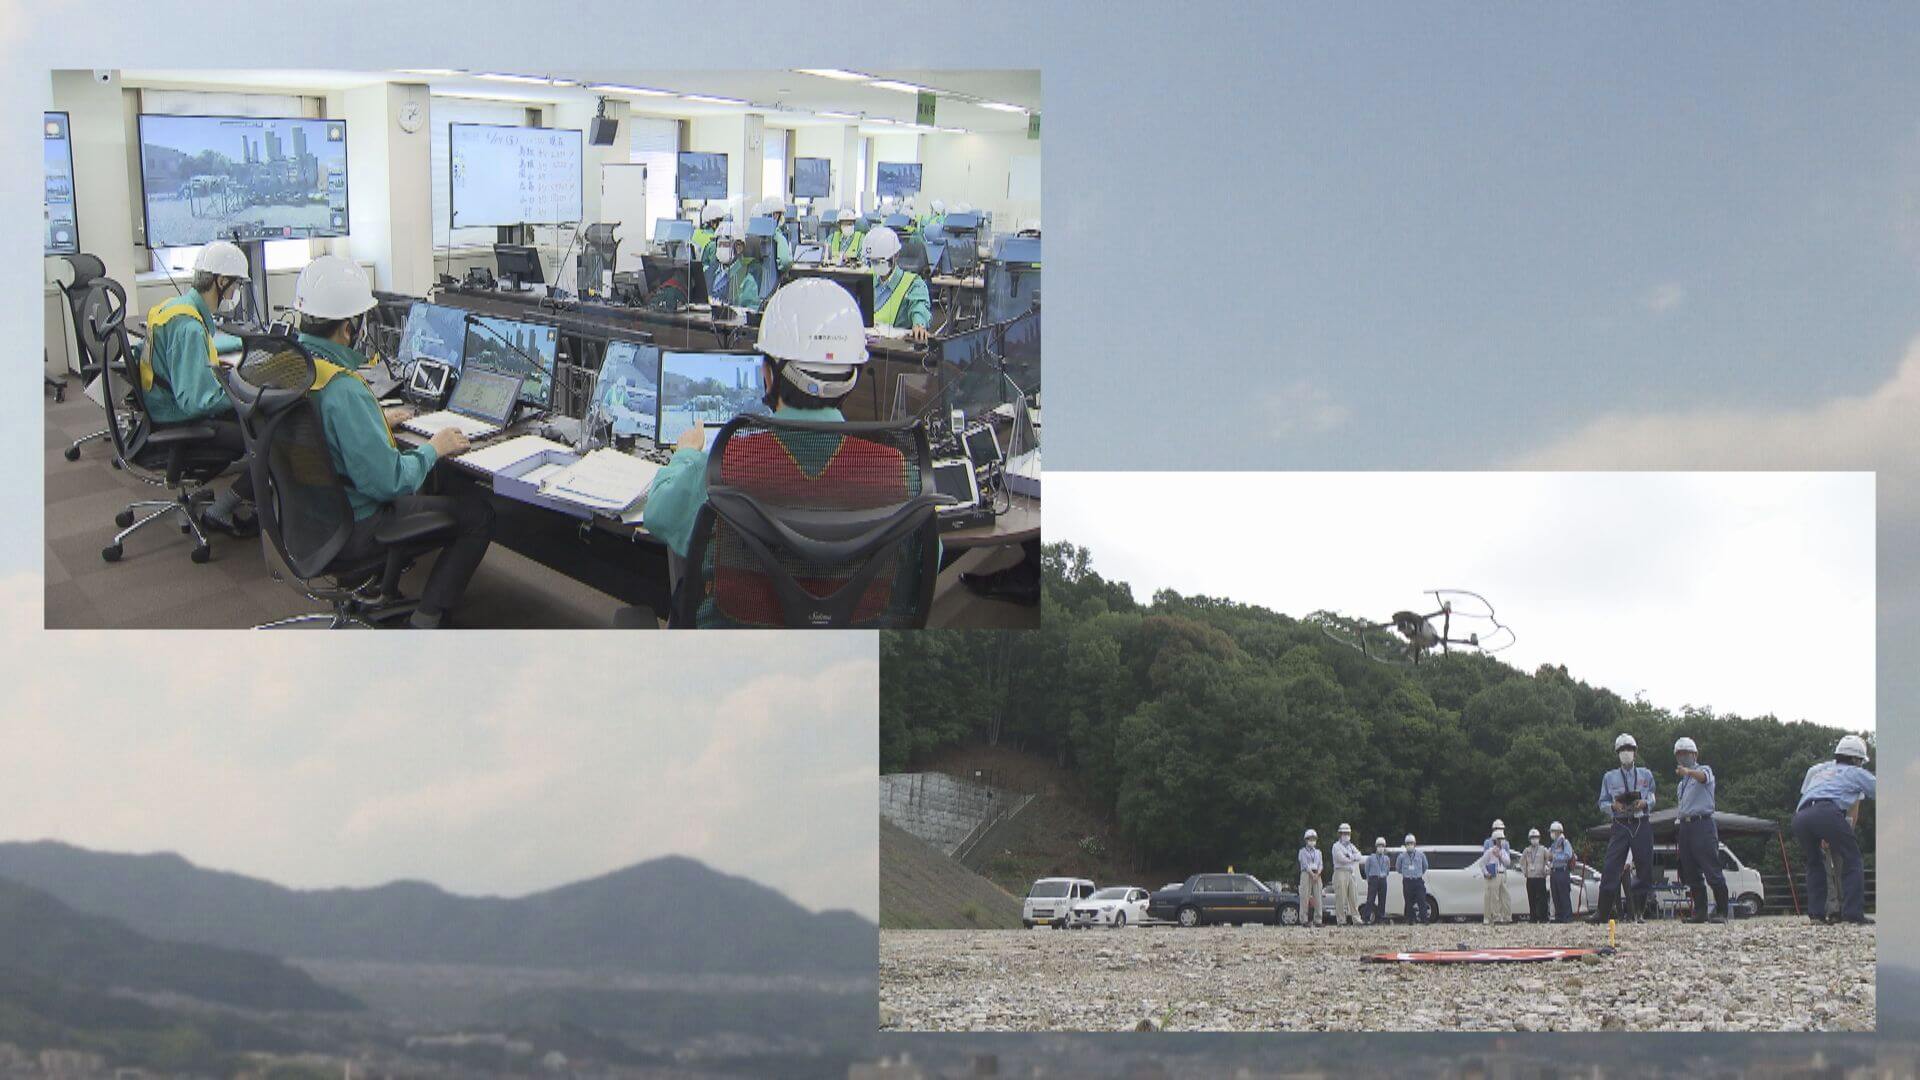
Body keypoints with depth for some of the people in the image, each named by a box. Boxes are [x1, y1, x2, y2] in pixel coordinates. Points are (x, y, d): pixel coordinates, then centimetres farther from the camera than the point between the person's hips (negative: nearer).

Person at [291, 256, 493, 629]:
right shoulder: (343, 391, -32)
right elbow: (387, 482, -29)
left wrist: (377, 422, 20)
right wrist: (433, 449, -12)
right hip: (349, 532, -9)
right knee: (477, 513, 1)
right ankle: (426, 620, 4)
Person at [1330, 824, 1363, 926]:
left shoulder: (1351, 846, 21)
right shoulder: (1337, 846, 1)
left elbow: (1358, 856, 6)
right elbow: (1341, 859, -14)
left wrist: (1350, 857, -10)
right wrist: (1353, 858, -1)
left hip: (1352, 874, 6)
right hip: (1341, 873, -6)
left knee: (1354, 897, 2)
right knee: (1341, 898, -7)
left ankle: (1356, 918, 3)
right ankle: (1341, 920, -6)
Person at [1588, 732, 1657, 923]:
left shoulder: (1646, 775, 15)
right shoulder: (1609, 777, 12)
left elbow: (1653, 800, 13)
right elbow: (1602, 804, 10)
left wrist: (1644, 804, -9)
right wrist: (1614, 806, -11)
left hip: (1642, 825, 1)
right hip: (1620, 825, -1)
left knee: (1644, 868, -2)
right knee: (1611, 868, -10)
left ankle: (1637, 911, 7)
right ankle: (1603, 912, -11)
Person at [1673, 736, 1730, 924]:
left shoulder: (1704, 770, 1)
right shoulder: (1683, 781, 25)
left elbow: (1703, 777, -25)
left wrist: (1687, 771, -47)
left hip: (1702, 824, -8)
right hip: (1685, 827, 8)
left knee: (1712, 871, -11)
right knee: (1692, 873, 6)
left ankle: (1722, 912, -9)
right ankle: (1700, 912, 9)